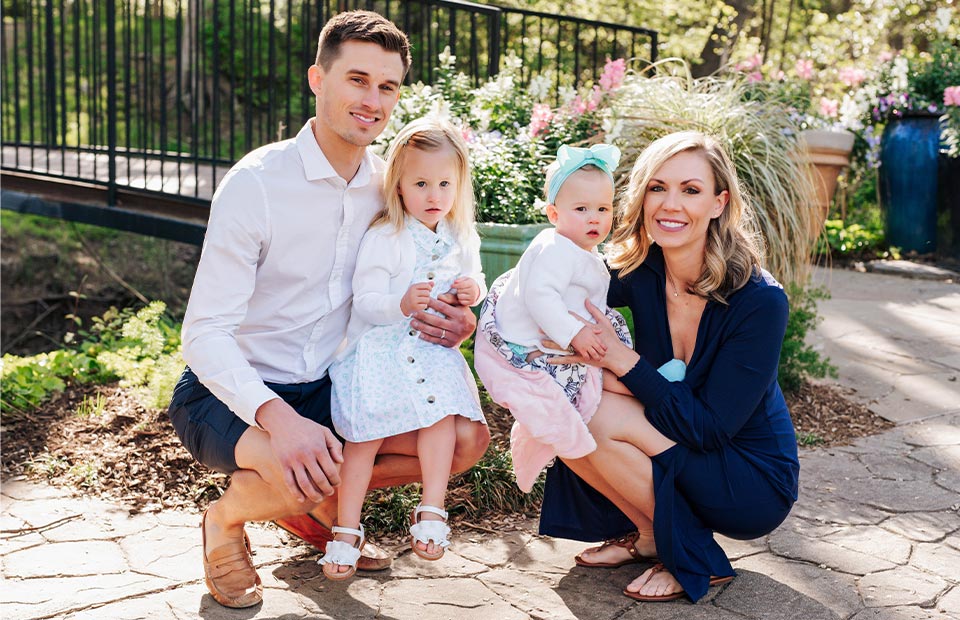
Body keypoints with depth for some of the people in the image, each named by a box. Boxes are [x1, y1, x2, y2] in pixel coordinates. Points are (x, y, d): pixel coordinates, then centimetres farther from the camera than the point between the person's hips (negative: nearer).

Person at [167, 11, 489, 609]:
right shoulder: (257, 181, -19)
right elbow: (205, 333, -22)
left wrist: (454, 325, -18)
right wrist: (279, 418, -40)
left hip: (323, 389, 6)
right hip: (231, 393, -5)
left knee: (467, 438, -7)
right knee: (301, 472, -35)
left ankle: (322, 506, 14)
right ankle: (225, 520, 2)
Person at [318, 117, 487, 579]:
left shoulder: (461, 238, 6)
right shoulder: (383, 238, -12)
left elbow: (474, 281, 20)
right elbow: (364, 301, -15)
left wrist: (473, 291, -4)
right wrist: (402, 303, -33)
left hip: (433, 348, 4)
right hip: (379, 347, -4)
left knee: (442, 414, -17)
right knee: (365, 435, -9)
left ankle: (431, 512, -5)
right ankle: (346, 530, 2)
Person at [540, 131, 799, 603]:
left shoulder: (760, 301, -24)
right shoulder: (639, 273, -10)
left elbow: (708, 426, -26)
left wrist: (620, 357, -30)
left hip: (754, 487, -5)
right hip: (681, 462, 5)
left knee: (603, 417, -25)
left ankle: (695, 560, -5)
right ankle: (645, 534, 5)